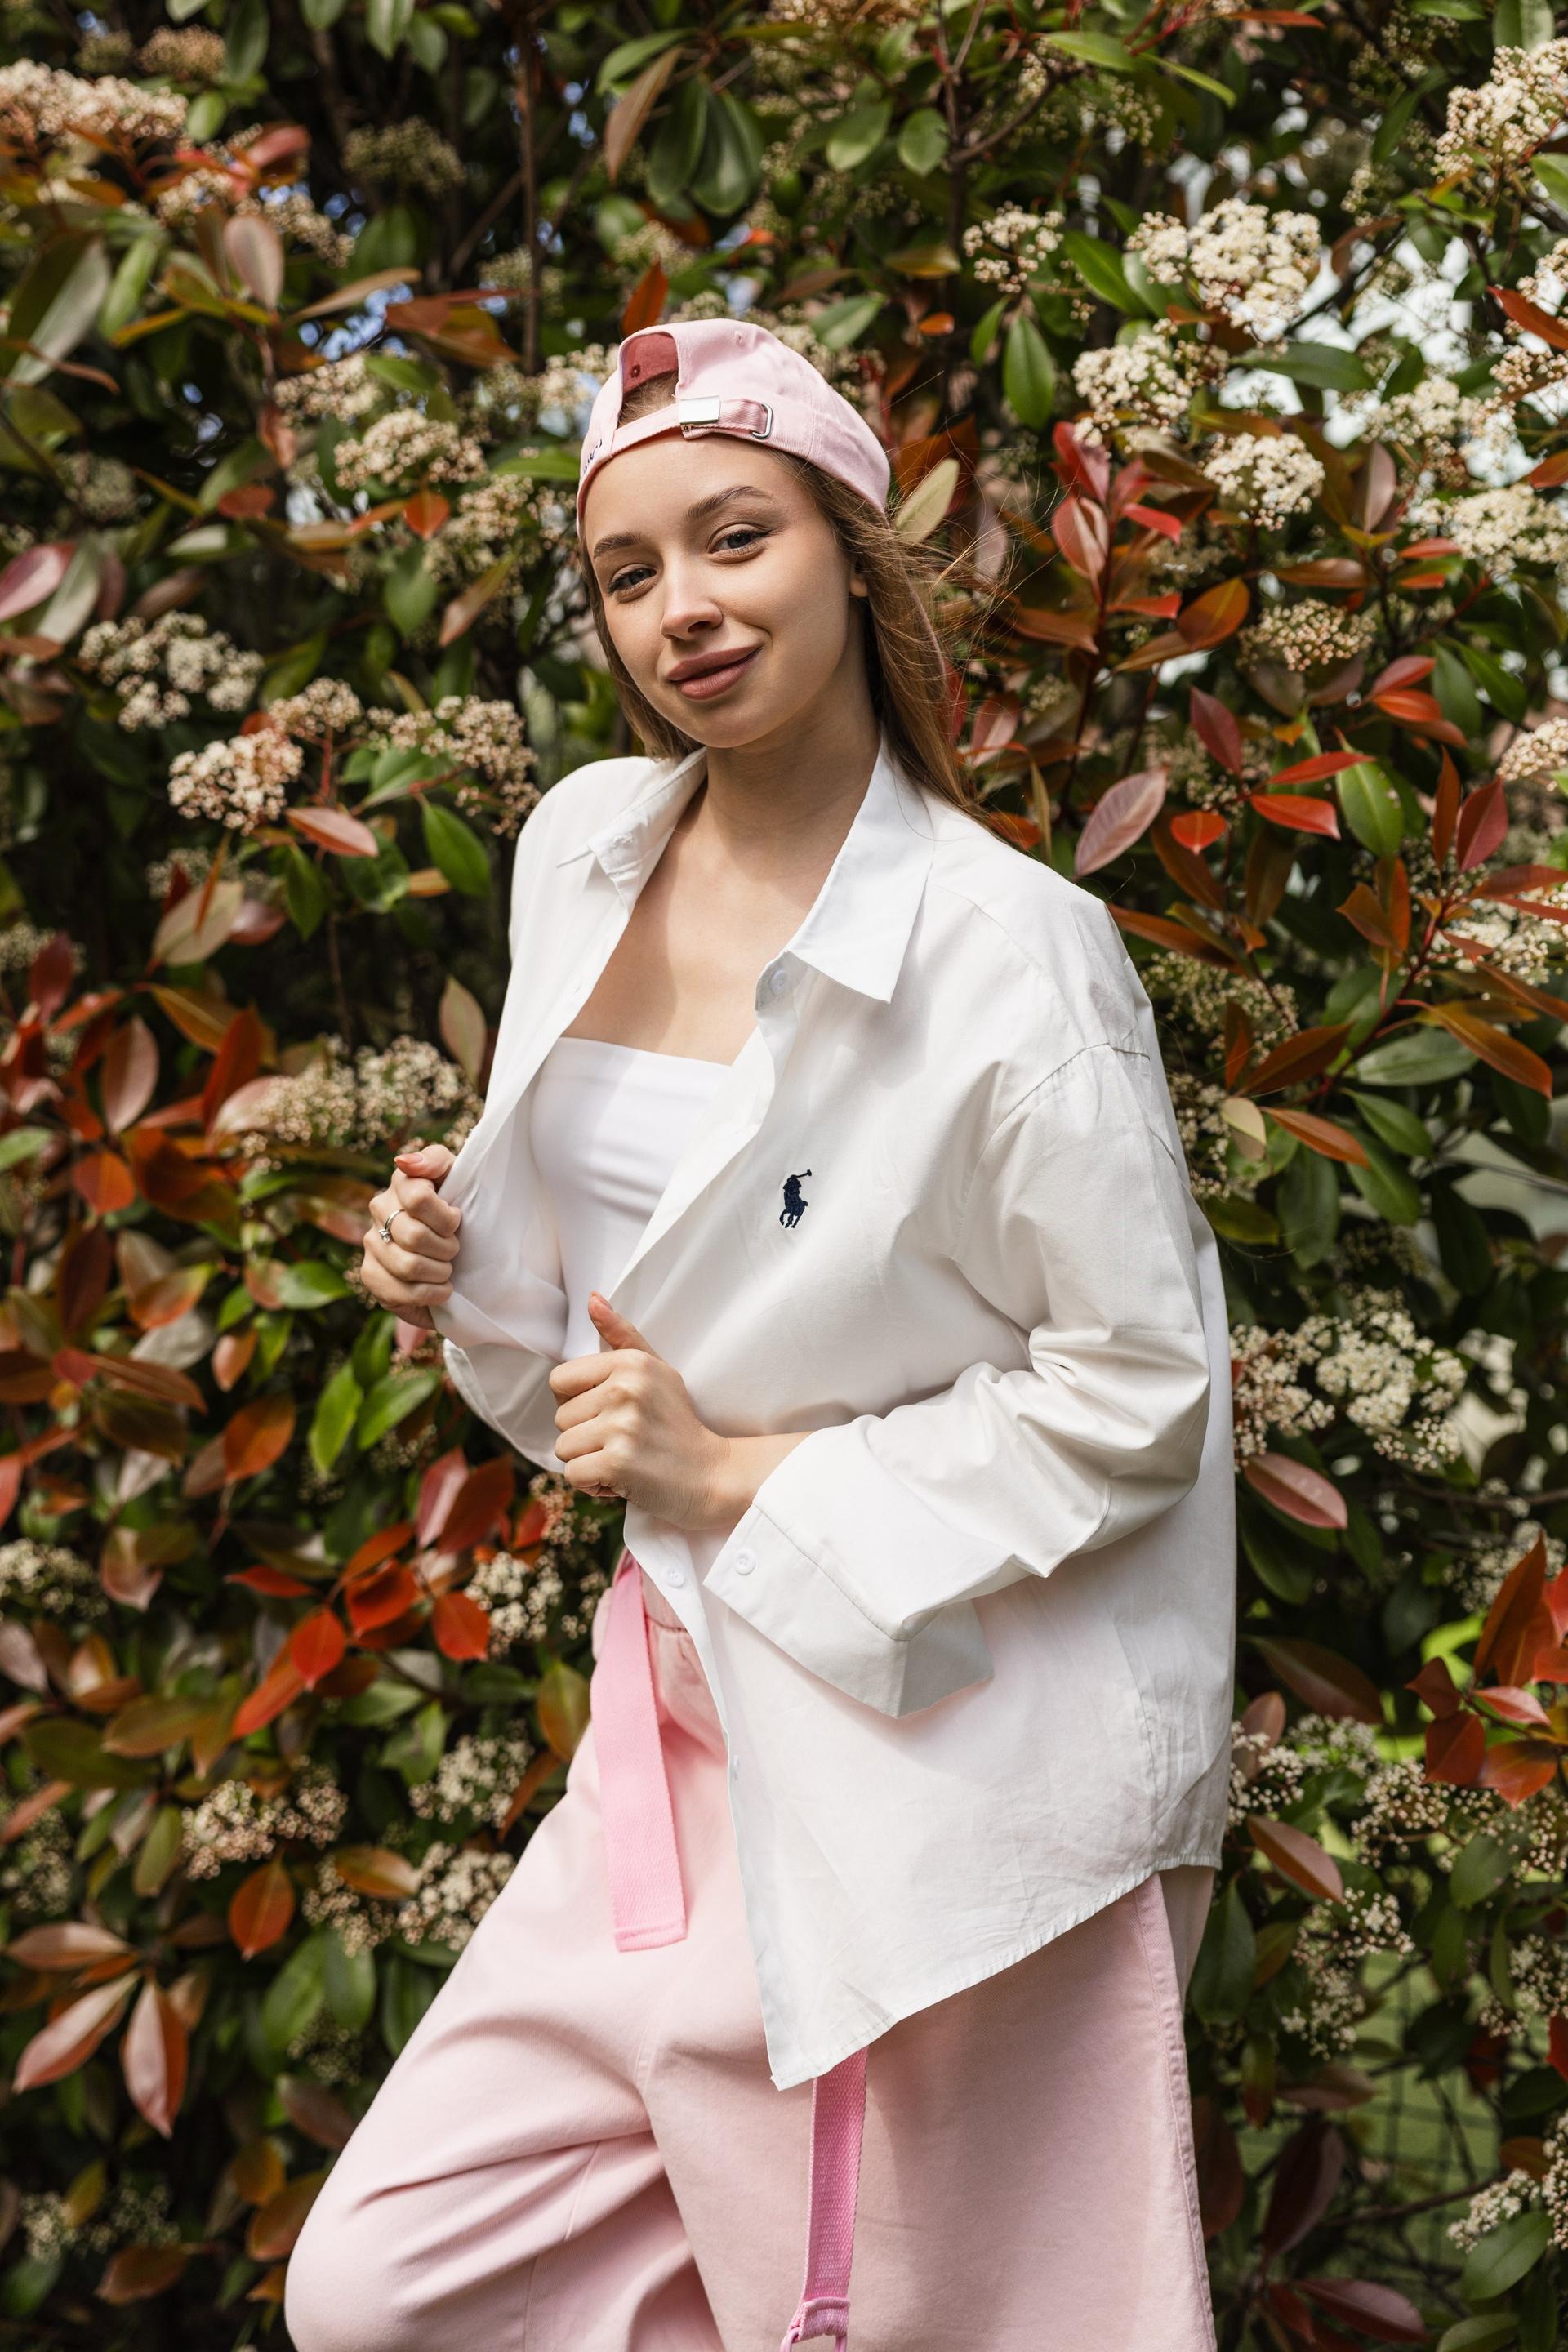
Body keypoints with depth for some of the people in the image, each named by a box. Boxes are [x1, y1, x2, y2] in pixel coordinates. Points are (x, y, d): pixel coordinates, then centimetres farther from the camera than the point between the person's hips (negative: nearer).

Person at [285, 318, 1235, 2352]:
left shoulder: (1008, 948, -15)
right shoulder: (584, 849, 6)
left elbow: (1141, 1392, -14)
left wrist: (745, 1481, -14)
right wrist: (459, 1259, -1)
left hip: (949, 1764, -7)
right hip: (690, 1711, 7)